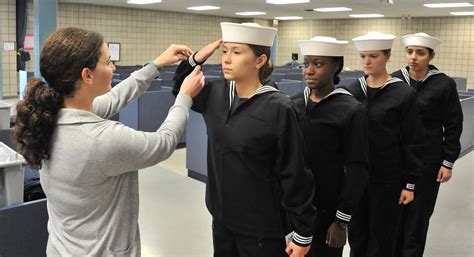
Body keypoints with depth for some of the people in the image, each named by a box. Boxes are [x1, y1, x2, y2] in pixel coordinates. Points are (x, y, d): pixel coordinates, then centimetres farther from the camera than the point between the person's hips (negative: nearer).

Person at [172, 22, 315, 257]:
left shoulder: (278, 109, -19)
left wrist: (303, 232, -9)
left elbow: (294, 176, -14)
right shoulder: (216, 94, -2)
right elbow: (181, 91, 17)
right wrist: (194, 60, -2)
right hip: (222, 216, 5)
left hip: (261, 227, -5)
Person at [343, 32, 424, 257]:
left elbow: (413, 143, -7)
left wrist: (410, 183, -7)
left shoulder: (404, 94, -10)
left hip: (387, 178, -3)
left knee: (381, 235, 11)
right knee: (356, 231, 15)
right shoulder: (353, 90, 2)